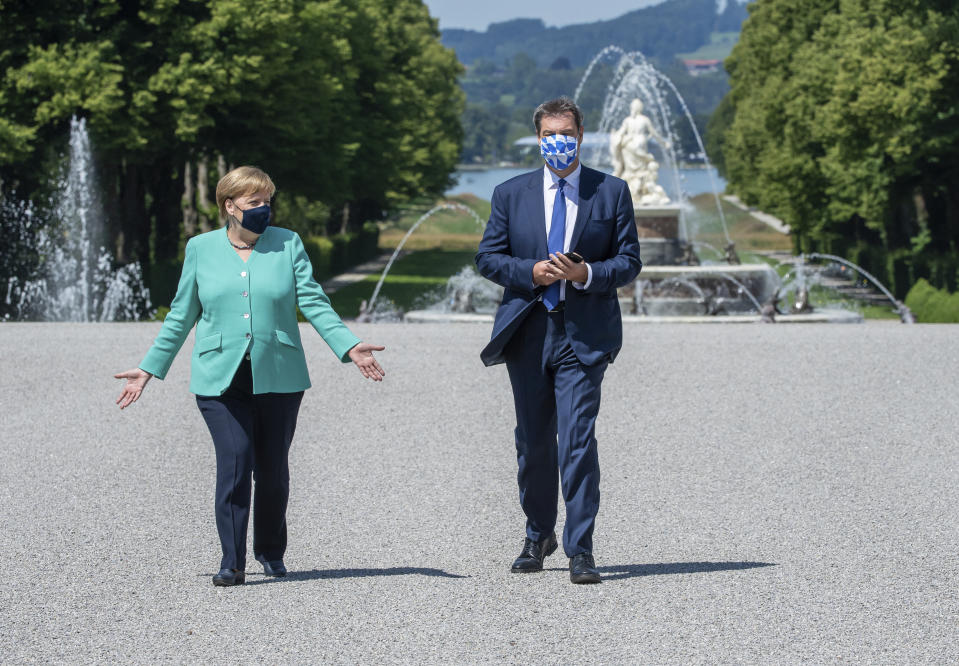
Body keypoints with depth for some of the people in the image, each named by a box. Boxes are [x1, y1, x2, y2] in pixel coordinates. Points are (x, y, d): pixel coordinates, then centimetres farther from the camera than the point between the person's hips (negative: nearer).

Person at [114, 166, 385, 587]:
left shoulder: (288, 244, 7)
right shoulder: (201, 249, 7)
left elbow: (314, 303, 3)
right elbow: (181, 315, 13)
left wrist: (349, 347, -10)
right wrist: (149, 368, 12)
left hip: (278, 376, 1)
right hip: (220, 378, -1)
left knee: (272, 469, 6)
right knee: (234, 463, -13)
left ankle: (271, 552, 28)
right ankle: (232, 563, -7)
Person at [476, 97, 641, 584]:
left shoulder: (612, 192, 5)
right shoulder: (510, 194, 9)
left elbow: (629, 261, 3)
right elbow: (488, 257, 7)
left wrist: (586, 273, -15)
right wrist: (531, 271, -11)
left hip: (584, 335, -3)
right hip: (526, 333, 3)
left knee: (578, 441, -12)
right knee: (533, 442, 11)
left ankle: (579, 551, -10)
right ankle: (538, 535, 29)